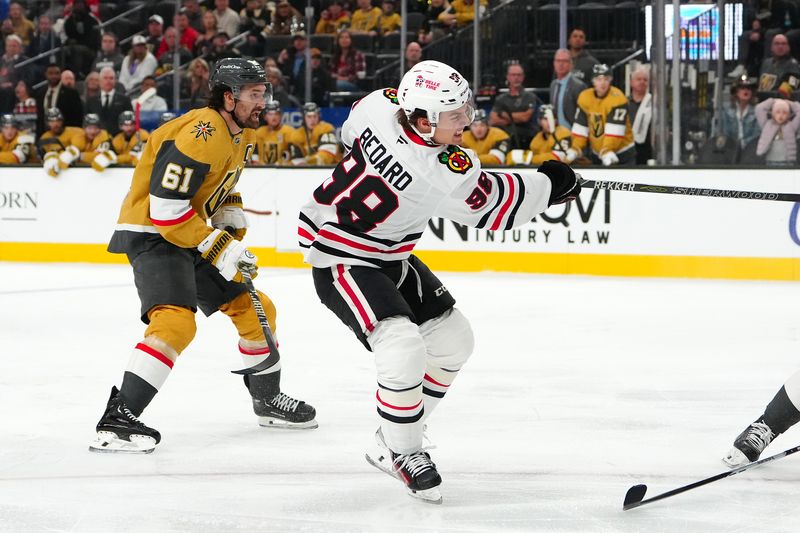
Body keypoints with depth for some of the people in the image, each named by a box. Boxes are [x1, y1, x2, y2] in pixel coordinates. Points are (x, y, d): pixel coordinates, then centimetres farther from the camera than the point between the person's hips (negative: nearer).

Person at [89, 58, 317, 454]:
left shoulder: (242, 135, 9)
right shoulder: (201, 134, -24)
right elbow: (166, 206, -27)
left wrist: (233, 229, 6)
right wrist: (217, 246, -23)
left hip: (192, 237, 10)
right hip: (152, 235, -10)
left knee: (256, 309, 15)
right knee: (176, 321, -29)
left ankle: (268, 400, 35)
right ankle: (118, 419, -31)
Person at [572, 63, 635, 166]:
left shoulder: (617, 98, -19)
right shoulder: (584, 97, -2)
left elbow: (614, 130, -27)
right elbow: (580, 128, 0)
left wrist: (607, 152, -36)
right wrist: (574, 150, -10)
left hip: (622, 154, -5)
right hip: (596, 154, 5)